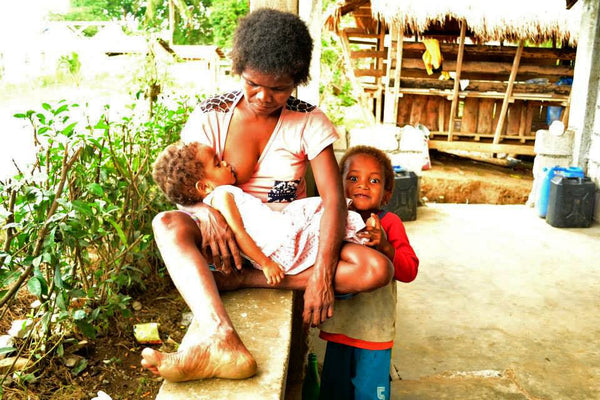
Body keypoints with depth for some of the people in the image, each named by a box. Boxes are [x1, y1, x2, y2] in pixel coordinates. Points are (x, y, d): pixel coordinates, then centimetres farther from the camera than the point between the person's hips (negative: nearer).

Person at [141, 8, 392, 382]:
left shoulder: (309, 121, -7)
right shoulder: (211, 115, -3)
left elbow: (334, 197, -17)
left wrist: (322, 273, -31)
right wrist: (206, 212, -30)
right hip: (229, 239, 0)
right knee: (167, 223, -31)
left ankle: (239, 280, -25)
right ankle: (225, 342, -51)